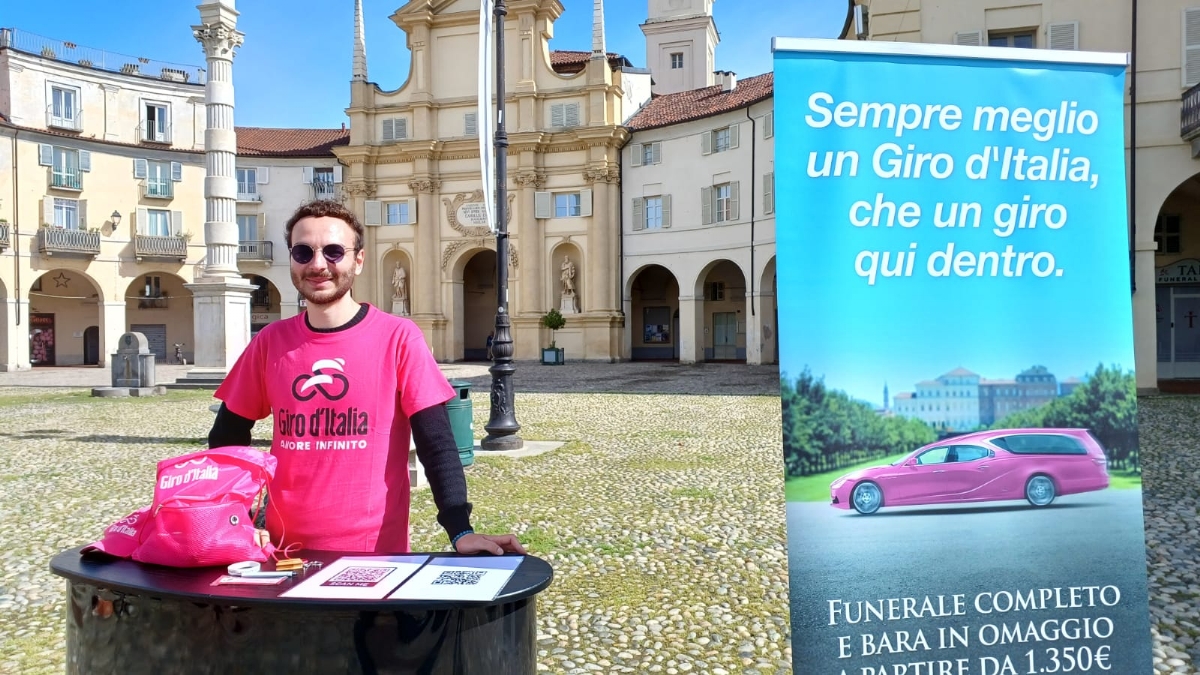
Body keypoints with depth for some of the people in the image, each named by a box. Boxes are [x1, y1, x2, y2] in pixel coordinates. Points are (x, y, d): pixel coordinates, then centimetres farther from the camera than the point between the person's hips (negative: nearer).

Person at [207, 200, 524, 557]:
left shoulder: (398, 338, -8)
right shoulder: (270, 342, 2)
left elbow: (436, 445, -11)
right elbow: (227, 439, 10)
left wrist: (460, 531, -22)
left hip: (376, 553, -3)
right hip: (284, 551, 3)